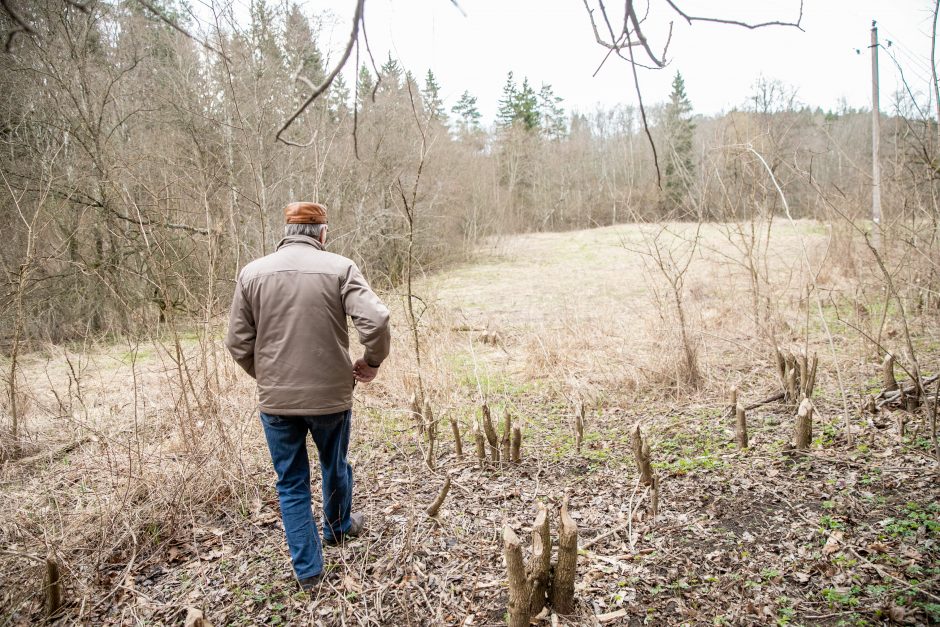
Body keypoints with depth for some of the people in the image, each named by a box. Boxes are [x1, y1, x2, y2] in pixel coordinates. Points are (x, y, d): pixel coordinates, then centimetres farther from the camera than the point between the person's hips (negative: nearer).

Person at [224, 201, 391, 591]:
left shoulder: (252, 272, -1)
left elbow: (238, 343, 0)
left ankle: (307, 570, 23)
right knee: (335, 467, 25)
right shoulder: (339, 268, -8)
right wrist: (372, 361, -2)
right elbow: (376, 319, -20)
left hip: (275, 399, 1)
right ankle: (339, 527, 49)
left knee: (291, 483, 15)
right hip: (331, 394, -1)